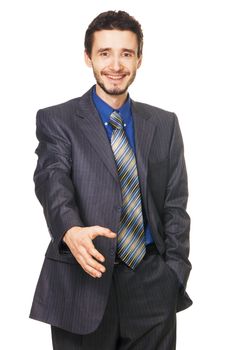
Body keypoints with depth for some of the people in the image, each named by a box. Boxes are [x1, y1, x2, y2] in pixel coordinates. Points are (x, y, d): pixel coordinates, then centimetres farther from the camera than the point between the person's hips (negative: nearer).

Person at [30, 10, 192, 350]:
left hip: (152, 283, 3)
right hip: (83, 281, -2)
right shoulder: (56, 120, 0)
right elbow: (52, 181, -17)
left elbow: (175, 204, 8)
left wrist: (174, 275, 0)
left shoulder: (164, 124, 9)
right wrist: (70, 230, -36)